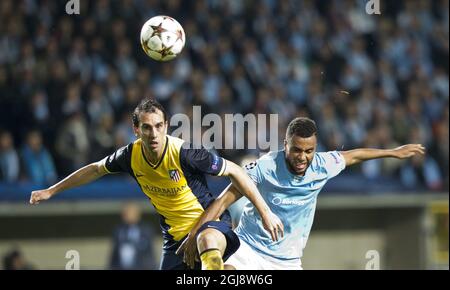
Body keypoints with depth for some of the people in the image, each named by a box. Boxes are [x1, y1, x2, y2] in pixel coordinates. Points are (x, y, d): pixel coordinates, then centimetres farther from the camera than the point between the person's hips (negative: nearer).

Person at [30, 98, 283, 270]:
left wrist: (265, 212, -17)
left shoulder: (185, 153, -23)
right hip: (175, 234, 5)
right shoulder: (131, 156, -7)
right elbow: (96, 170, 13)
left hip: (210, 220, -5)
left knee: (208, 243, -43)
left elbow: (234, 171, -15)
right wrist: (51, 191, 19)